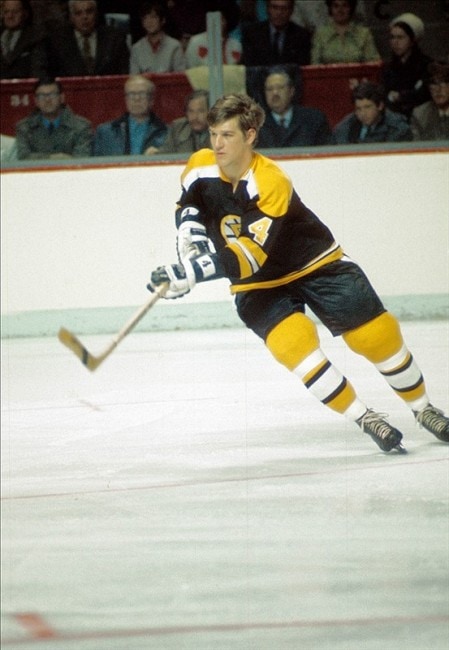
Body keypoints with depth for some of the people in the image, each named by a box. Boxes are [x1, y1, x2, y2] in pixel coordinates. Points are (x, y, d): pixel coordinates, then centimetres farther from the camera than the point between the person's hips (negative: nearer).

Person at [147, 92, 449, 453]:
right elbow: (188, 206, 12)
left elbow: (249, 257, -38)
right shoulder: (201, 168, -13)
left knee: (378, 334, -5)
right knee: (293, 341, -24)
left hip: (317, 265, -3)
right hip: (259, 285, 3)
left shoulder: (272, 183, -31)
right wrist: (190, 234, -10)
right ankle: (364, 419, -12)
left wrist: (191, 272, -47)